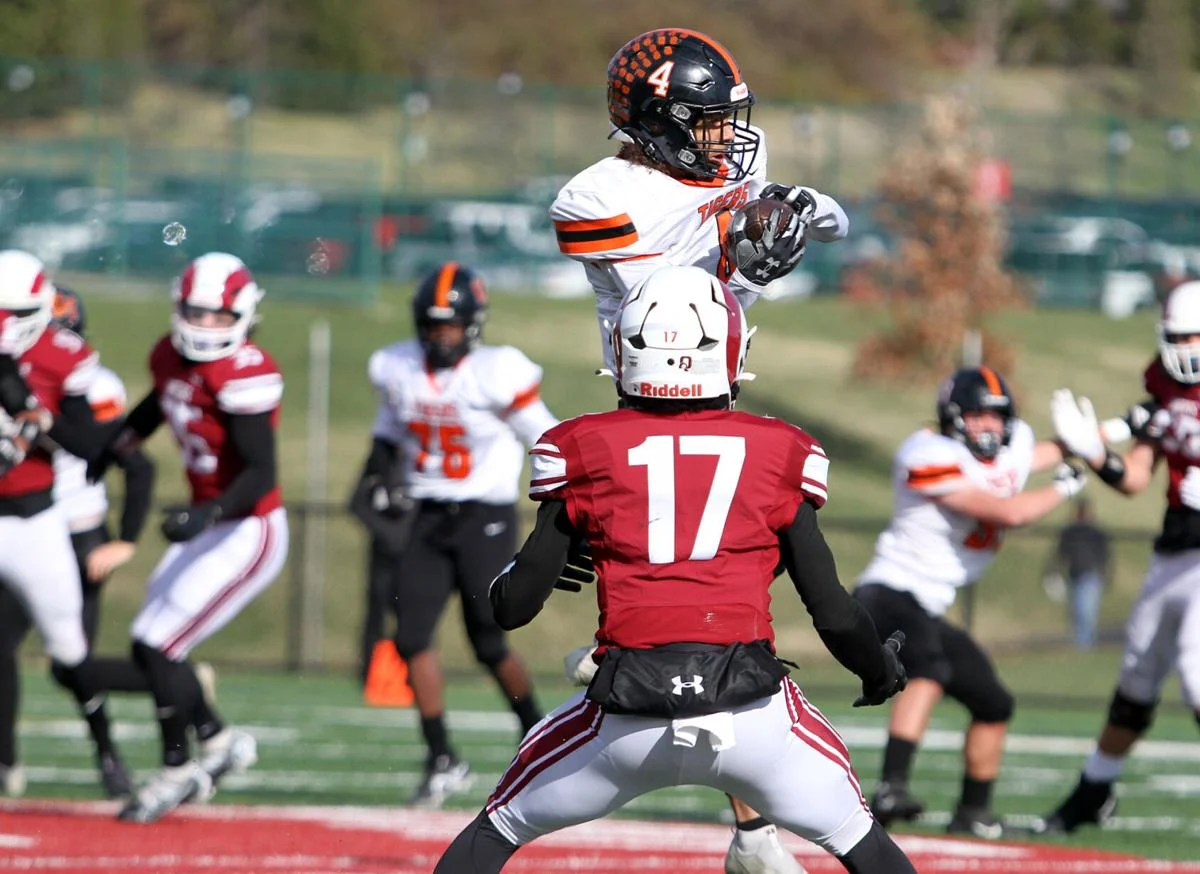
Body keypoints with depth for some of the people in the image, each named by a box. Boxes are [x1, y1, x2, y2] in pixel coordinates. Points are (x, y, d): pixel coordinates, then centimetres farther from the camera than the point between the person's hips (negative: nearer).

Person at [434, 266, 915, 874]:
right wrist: (881, 672, 33)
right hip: (751, 704, 0)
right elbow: (832, 612, 12)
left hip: (628, 714, 0)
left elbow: (514, 607, 11)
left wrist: (504, 583, 35)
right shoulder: (777, 455, 9)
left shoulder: (586, 452, 8)